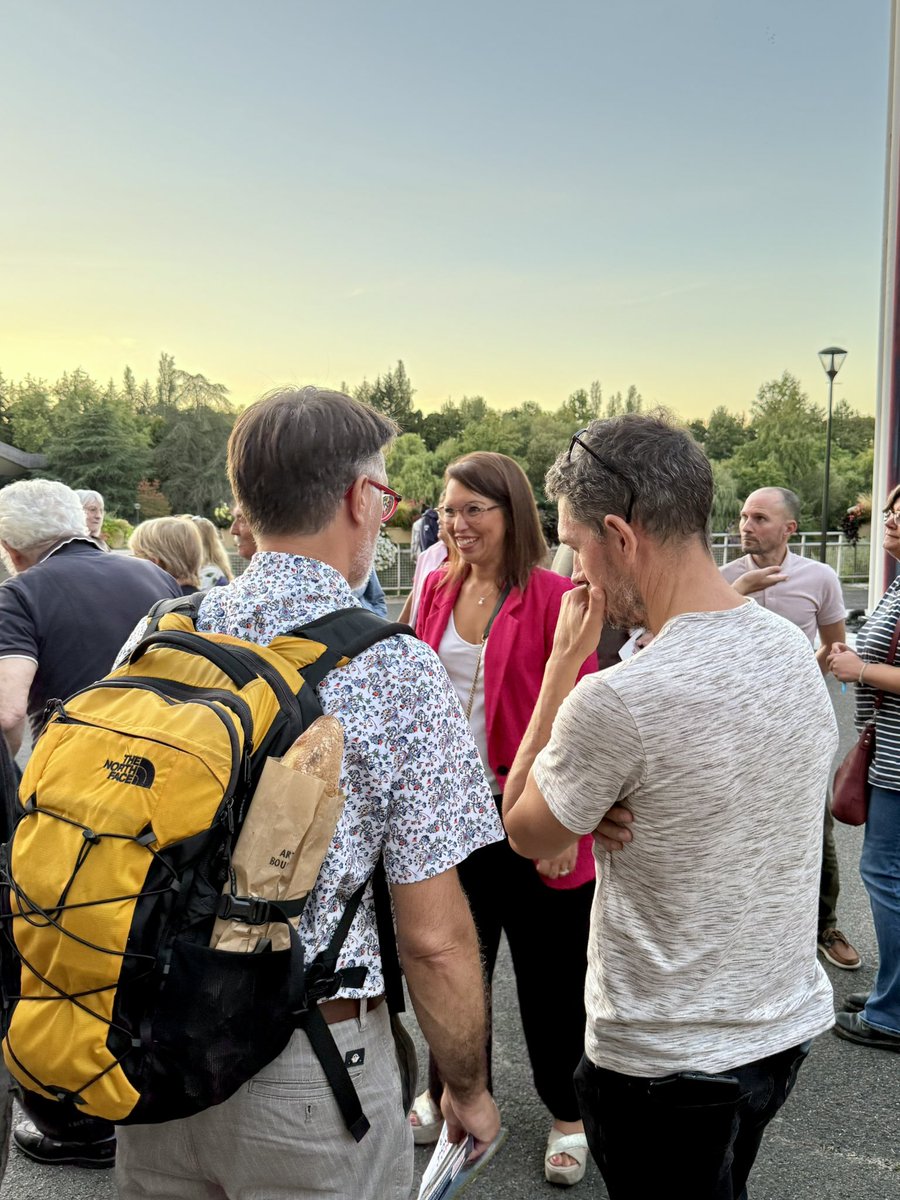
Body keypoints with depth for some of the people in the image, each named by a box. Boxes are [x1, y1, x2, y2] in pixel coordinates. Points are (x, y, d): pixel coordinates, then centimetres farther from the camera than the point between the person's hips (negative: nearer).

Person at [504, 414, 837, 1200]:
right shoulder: (792, 649, -5)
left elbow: (526, 834, -10)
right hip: (791, 1020, 7)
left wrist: (565, 661, -12)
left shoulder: (617, 701, -29)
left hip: (668, 1060, -7)